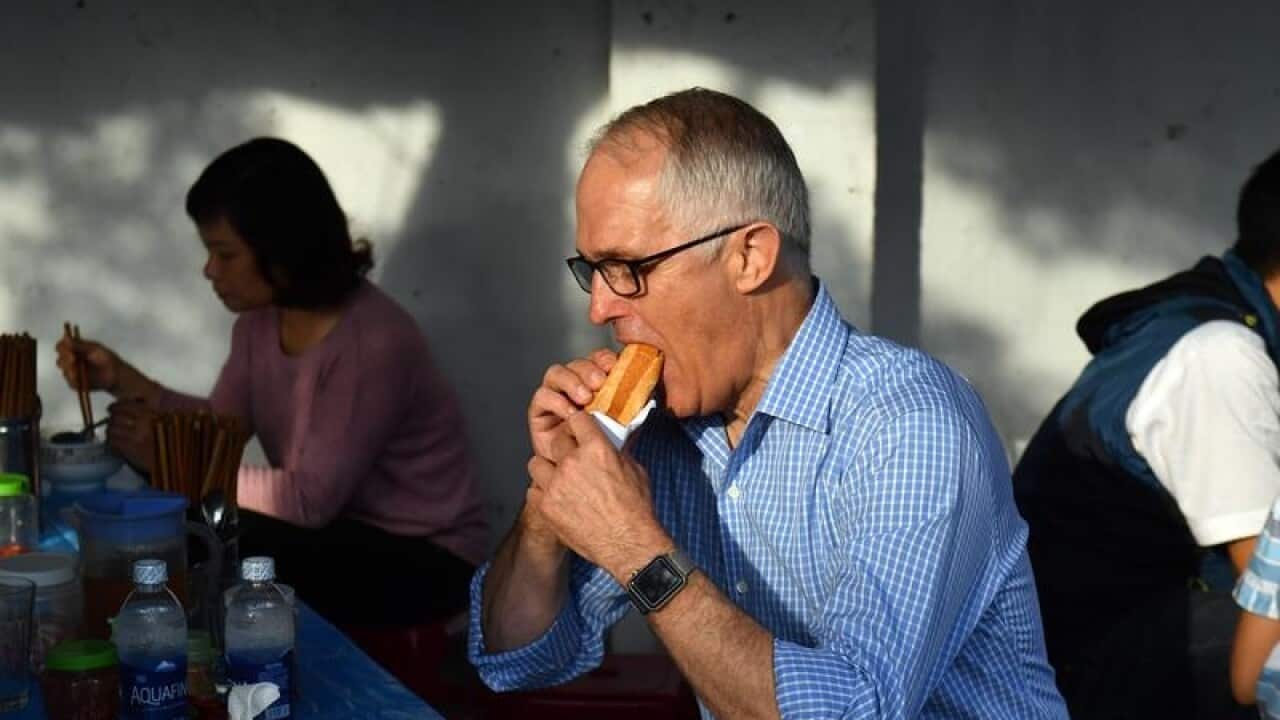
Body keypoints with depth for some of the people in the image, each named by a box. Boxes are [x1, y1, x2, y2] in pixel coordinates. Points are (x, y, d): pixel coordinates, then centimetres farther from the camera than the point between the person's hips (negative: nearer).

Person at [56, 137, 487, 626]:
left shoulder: (374, 343, -27)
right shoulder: (260, 318, -1)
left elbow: (309, 498, -26)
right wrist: (121, 379, -9)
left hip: (422, 558, -7)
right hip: (341, 529, 8)